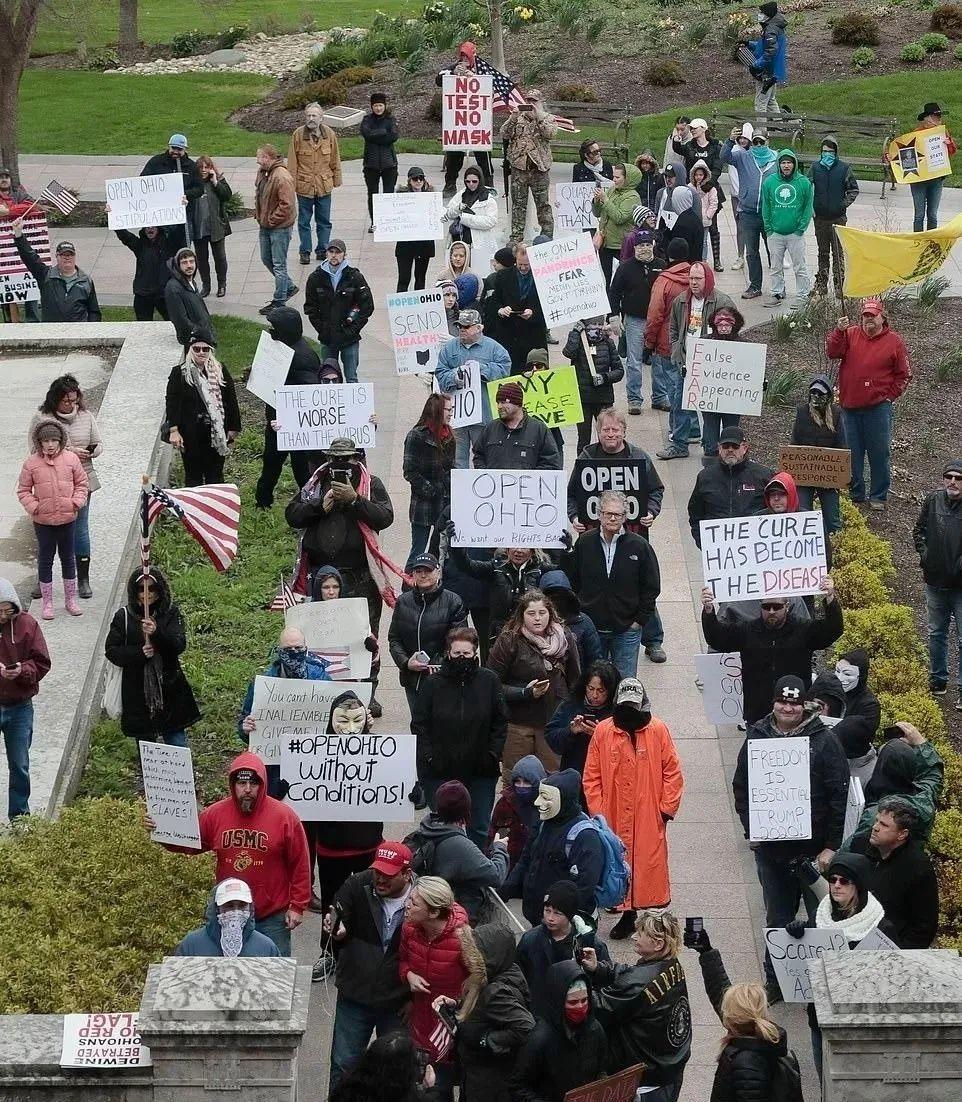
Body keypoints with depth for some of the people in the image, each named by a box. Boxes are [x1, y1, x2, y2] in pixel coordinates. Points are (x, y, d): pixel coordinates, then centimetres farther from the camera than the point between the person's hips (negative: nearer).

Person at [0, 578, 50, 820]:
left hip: (20, 707, 2)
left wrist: (22, 671, -22)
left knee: (20, 766, 12)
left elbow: (42, 663, -3)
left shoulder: (26, 624, -4)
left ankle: (20, 816, 25)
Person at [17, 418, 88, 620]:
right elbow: (23, 490, 0)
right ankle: (47, 602, 17)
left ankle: (70, 599, 26)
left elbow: (82, 483, 5)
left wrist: (77, 501, -9)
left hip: (67, 518, 1)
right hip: (43, 520, -1)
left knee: (68, 558, 13)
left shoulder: (71, 459, -4)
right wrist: (33, 506, -13)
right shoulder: (31, 463, -8)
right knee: (45, 559, 7)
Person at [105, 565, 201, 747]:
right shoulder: (123, 616, 0)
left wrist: (157, 633, -31)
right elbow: (111, 651, -1)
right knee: (145, 743, 9)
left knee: (177, 741, 2)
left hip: (169, 689, 0)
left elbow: (179, 645, -12)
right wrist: (139, 653, -17)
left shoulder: (171, 613, -1)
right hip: (137, 692, 0)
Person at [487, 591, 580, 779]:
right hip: (518, 724, -3)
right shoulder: (509, 641, -9)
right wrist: (525, 693, -20)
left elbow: (575, 680, 13)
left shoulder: (565, 638, 4)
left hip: (554, 722, 3)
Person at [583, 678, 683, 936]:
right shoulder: (603, 731, -1)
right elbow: (591, 776, 3)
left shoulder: (658, 730, -3)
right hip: (615, 817, 1)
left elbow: (673, 772, 1)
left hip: (650, 818, -1)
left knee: (651, 864, 0)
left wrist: (667, 807, -2)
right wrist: (597, 811, -2)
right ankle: (627, 915, 19)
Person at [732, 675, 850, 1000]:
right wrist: (751, 830, 1)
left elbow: (839, 795, -7)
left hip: (814, 849, -3)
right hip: (770, 849, 3)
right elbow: (740, 787, 11)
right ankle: (774, 981, 26)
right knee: (777, 918, 14)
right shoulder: (757, 738, 3)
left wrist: (831, 846, -10)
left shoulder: (823, 741, -7)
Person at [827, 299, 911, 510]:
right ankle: (854, 494, 20)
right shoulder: (850, 334, 7)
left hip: (879, 407, -2)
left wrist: (890, 396, -2)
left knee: (880, 453, 0)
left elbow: (903, 375, 5)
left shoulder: (894, 341, 2)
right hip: (850, 406, 2)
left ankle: (878, 497, 8)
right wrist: (839, 331, -20)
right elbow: (832, 352, -7)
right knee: (852, 453, 9)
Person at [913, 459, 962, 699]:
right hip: (935, 581, 5)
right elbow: (918, 530, 13)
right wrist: (923, 552, 0)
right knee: (936, 633, 19)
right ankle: (937, 680, 34)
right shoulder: (933, 499, -3)